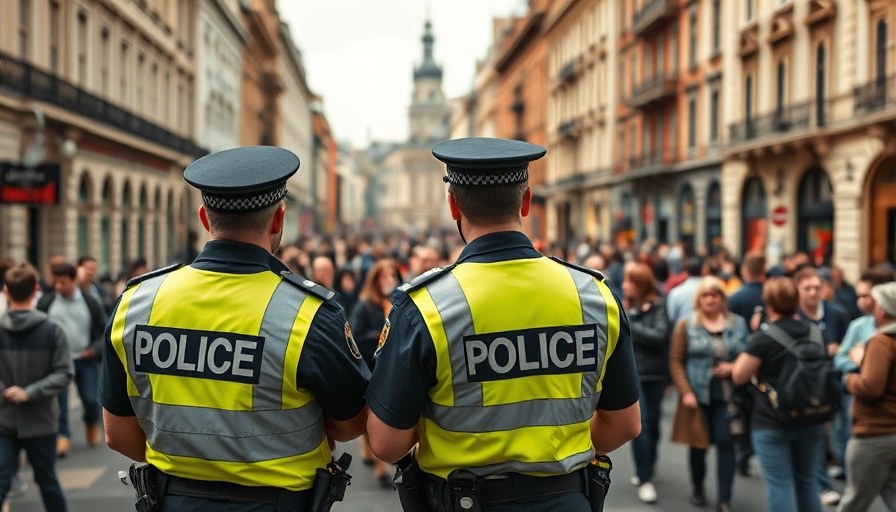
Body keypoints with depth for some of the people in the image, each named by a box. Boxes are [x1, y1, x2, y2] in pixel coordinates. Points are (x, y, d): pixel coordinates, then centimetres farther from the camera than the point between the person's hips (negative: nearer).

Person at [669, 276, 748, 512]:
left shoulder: (737, 324, 7)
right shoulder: (687, 325, 1)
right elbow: (676, 361, -2)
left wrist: (733, 367, -8)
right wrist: (686, 392, -11)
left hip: (728, 396, 1)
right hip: (698, 395, -1)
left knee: (726, 443, -5)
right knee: (698, 443, 9)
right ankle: (698, 488, 31)